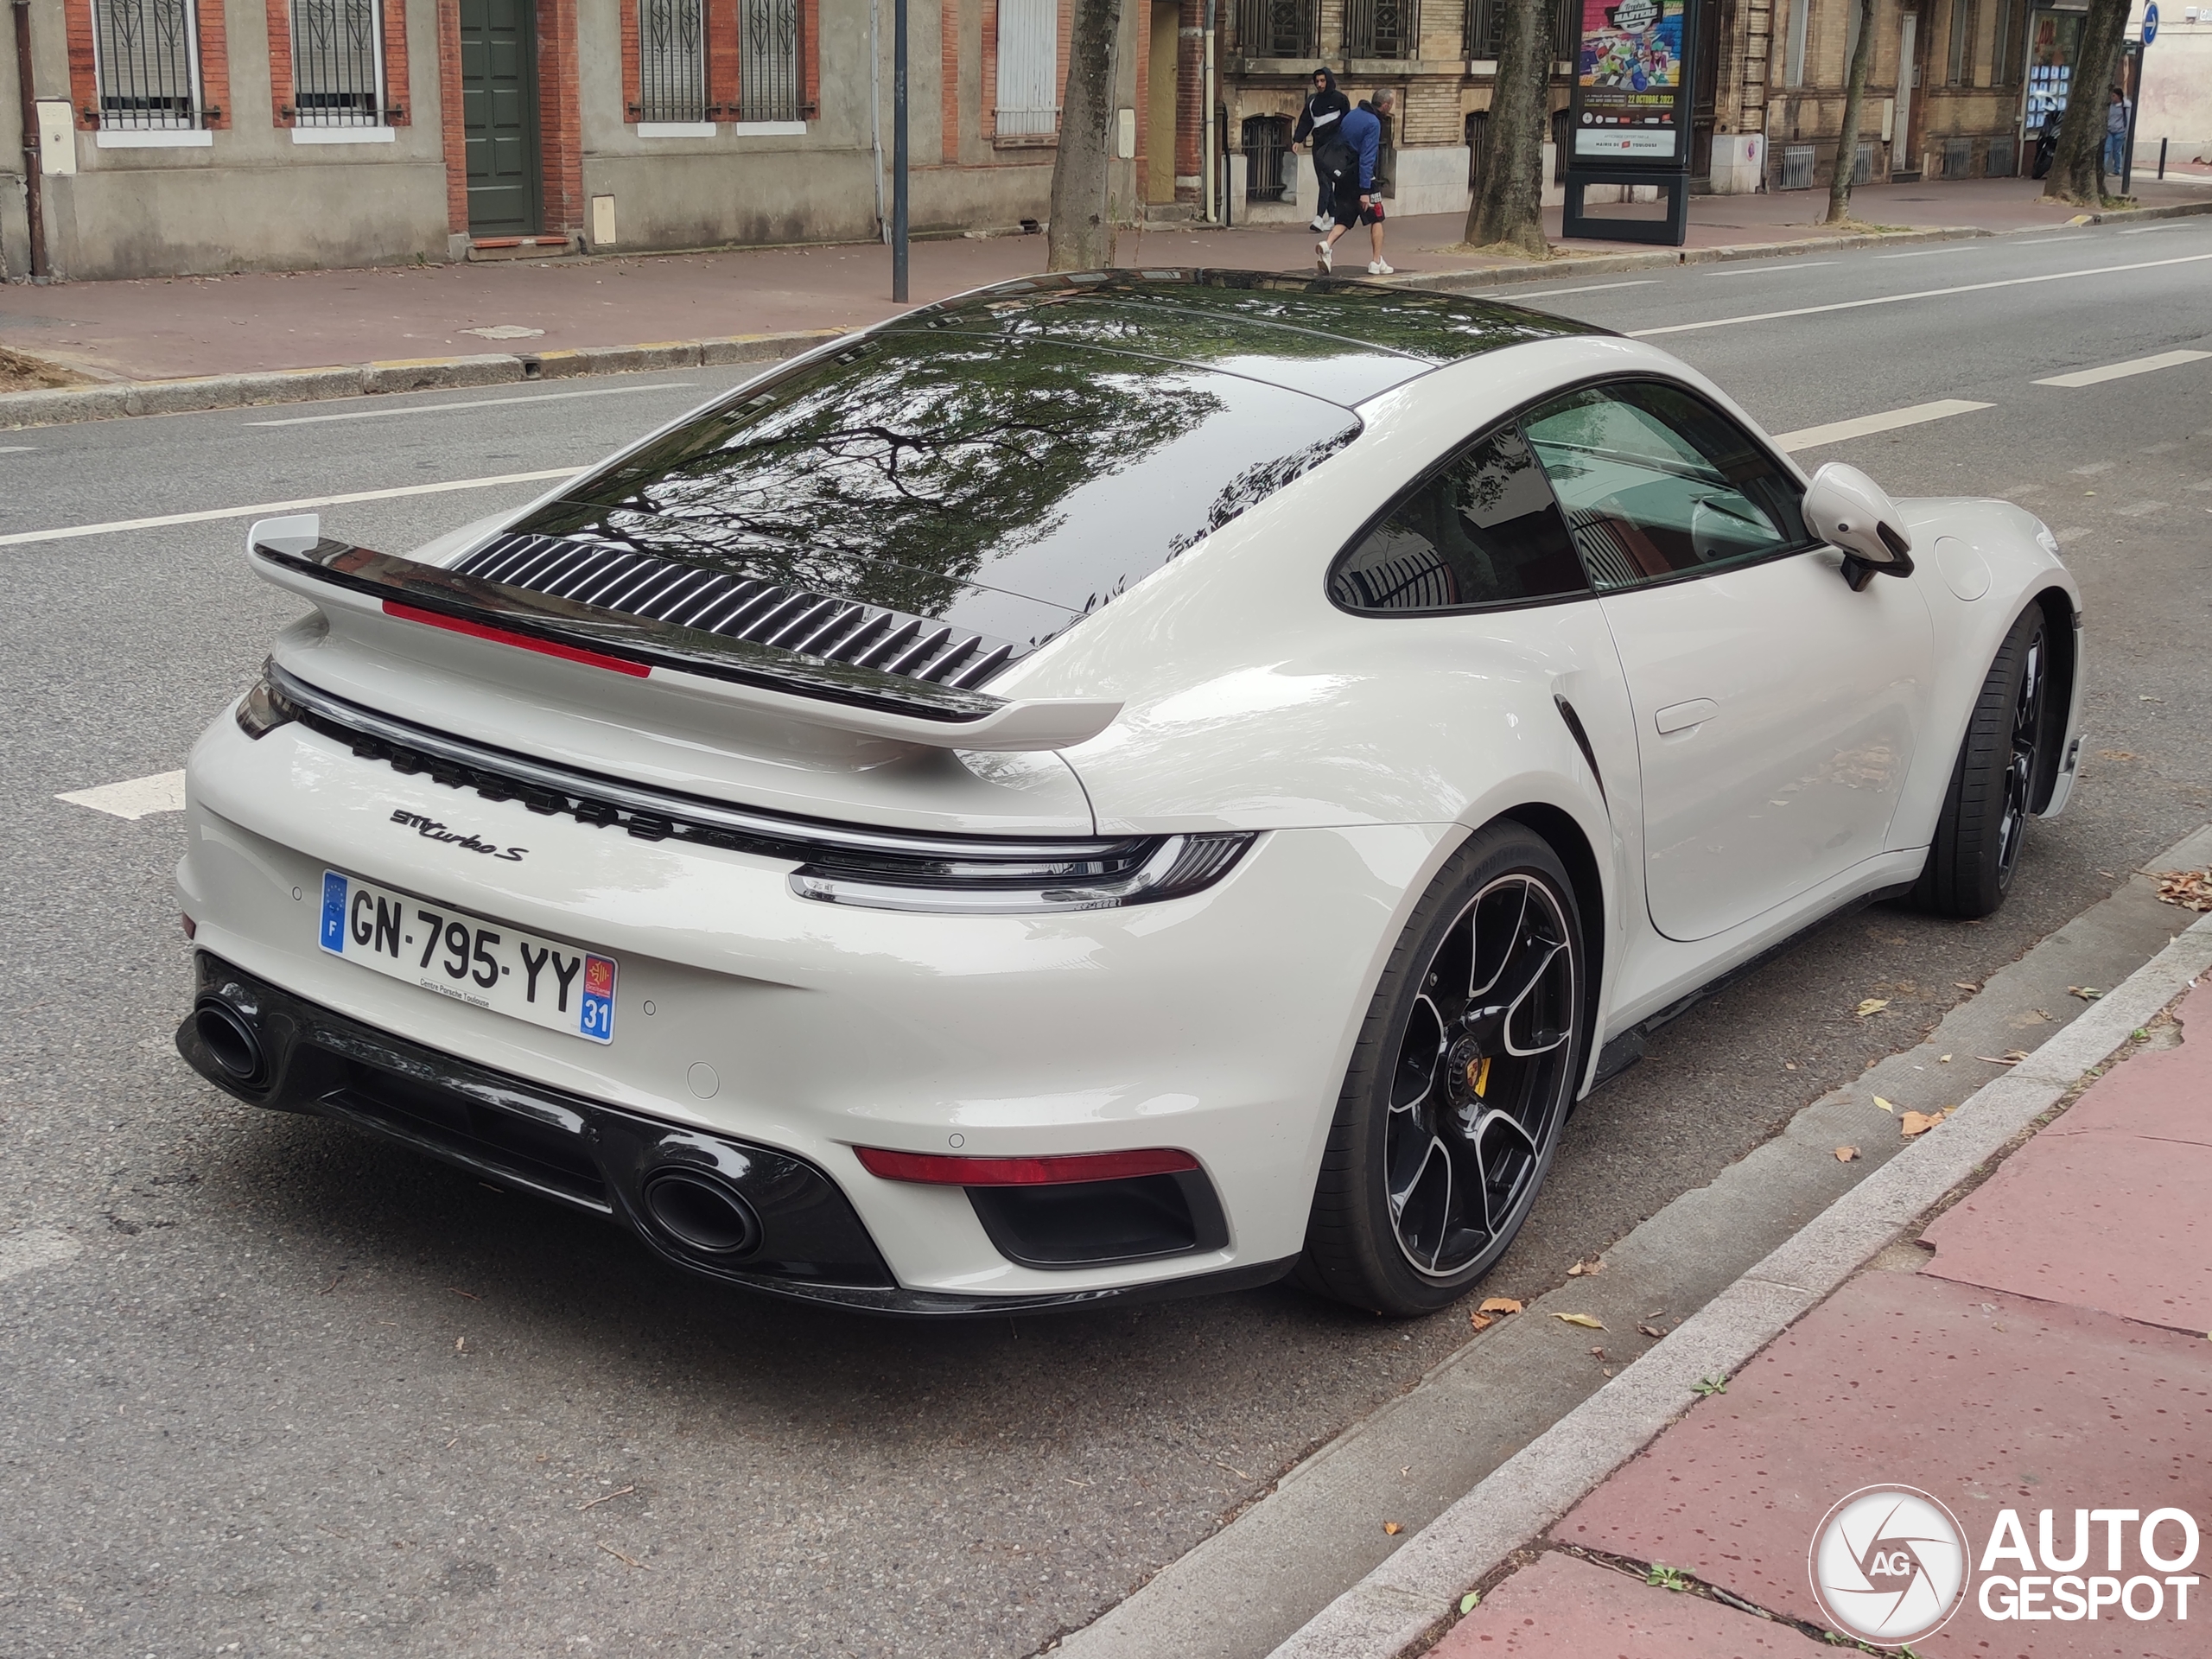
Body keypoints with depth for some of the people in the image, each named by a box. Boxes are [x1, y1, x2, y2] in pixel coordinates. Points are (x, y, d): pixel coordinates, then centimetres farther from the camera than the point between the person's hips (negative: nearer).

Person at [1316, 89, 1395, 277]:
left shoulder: (1351, 114, 9)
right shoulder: (1373, 123, -15)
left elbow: (1337, 144, 15)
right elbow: (1367, 158, -21)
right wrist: (1365, 191, -22)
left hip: (1343, 177, 6)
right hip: (1361, 178, -6)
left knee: (1344, 219, 9)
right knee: (1376, 219, 9)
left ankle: (1327, 244, -18)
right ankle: (1377, 263, 10)